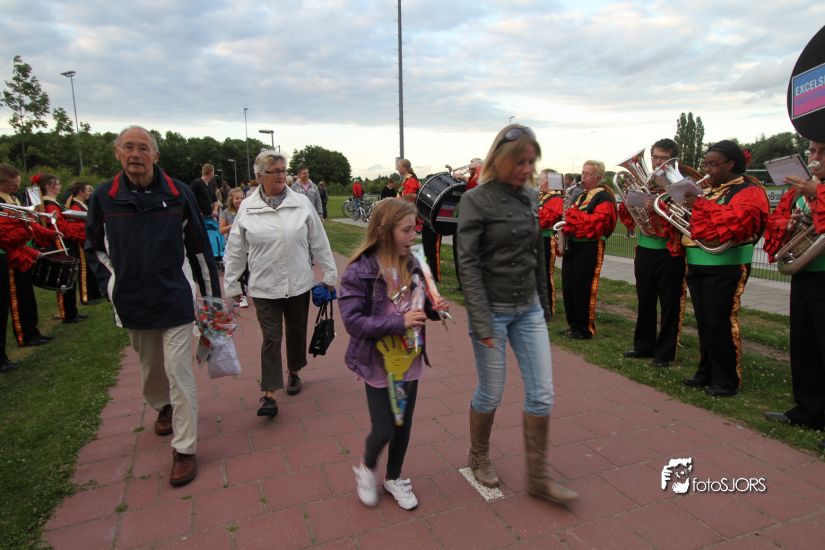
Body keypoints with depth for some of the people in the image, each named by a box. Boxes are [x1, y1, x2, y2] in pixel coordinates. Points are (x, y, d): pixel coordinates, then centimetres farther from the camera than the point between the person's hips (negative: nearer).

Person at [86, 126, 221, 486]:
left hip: (176, 300, -3)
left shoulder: (178, 193, -5)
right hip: (132, 303, 3)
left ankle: (184, 450, 7)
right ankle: (162, 408, 51)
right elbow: (95, 246, 13)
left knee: (178, 372, -3)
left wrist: (212, 293, 4)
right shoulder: (104, 197, -1)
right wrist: (111, 285, 1)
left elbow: (199, 246, 1)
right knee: (150, 367, 20)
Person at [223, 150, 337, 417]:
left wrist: (329, 274, 4)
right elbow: (236, 250, 3)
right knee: (271, 338, 0)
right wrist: (231, 284, 6)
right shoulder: (247, 208, -3)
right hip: (264, 286, -1)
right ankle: (269, 394, 7)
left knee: (297, 332, 16)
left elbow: (318, 241, 2)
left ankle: (294, 372, 40)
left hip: (299, 284, 2)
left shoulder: (301, 202, -2)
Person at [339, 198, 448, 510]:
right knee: (383, 430, 3)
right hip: (378, 364, -5)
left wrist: (433, 309, -11)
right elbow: (352, 321, -24)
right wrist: (399, 322, -30)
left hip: (410, 361, 5)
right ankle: (366, 468, 37)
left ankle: (394, 478, 41)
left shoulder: (412, 266, -4)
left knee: (404, 425, 16)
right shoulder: (359, 272, -20)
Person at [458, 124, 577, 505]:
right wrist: (481, 322, -20)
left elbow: (537, 254, 14)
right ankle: (478, 457, 35)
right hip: (493, 310, -6)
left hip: (529, 309, 6)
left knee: (541, 394, 6)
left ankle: (537, 478, 22)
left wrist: (543, 303, 17)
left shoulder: (530, 197, 6)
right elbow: (468, 264, -16)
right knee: (491, 394, 8)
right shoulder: (476, 200, -12)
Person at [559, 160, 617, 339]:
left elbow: (599, 221, -21)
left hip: (589, 248, -9)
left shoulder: (604, 197, -8)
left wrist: (575, 213, -19)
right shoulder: (581, 196, 20)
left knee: (583, 290, -4)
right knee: (568, 288, 10)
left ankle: (585, 329, 8)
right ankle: (573, 325, 22)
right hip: (572, 246, 9)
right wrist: (567, 223, 3)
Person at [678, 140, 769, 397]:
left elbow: (738, 220, -23)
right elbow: (690, 223, 17)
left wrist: (700, 204, -23)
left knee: (720, 323, -6)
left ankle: (727, 381, 7)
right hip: (697, 266, 7)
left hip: (725, 268, -7)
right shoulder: (707, 190, 18)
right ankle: (706, 373, 24)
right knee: (703, 323, 12)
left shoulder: (749, 191, -5)